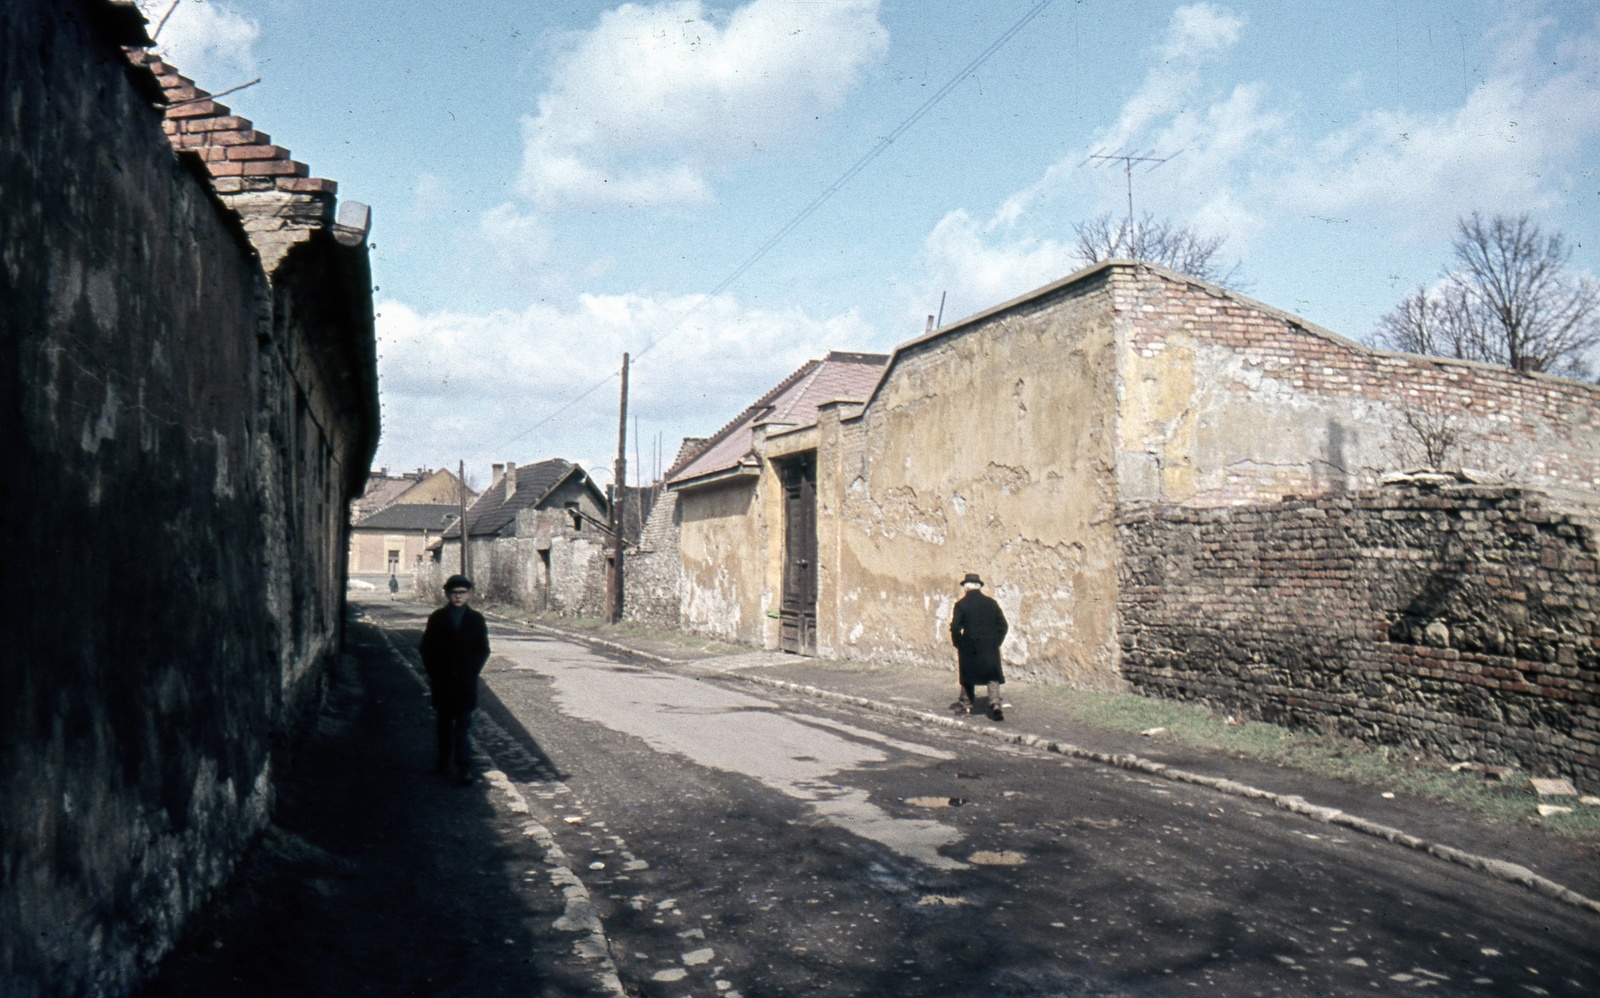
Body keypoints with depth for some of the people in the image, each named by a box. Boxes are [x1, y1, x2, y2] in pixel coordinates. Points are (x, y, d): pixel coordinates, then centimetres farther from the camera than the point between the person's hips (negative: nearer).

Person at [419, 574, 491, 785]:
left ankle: (463, 767, -10)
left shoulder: (476, 619, 3)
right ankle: (445, 762, 24)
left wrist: (472, 671, -3)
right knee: (444, 723, 11)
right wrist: (434, 673, -2)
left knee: (463, 724, -6)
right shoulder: (437, 618, 3)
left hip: (466, 680, -1)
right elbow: (427, 648, 5)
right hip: (442, 681, 1)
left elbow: (483, 650, 6)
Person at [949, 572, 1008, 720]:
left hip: (969, 647, -2)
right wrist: (996, 641, 13)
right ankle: (995, 703, -11)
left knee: (967, 675, 15)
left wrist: (958, 643, 3)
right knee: (993, 677, 5)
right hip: (990, 647, 2)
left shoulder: (961, 604, -6)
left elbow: (955, 627, -11)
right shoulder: (991, 603, 3)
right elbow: (1003, 625, 4)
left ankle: (967, 703, 24)